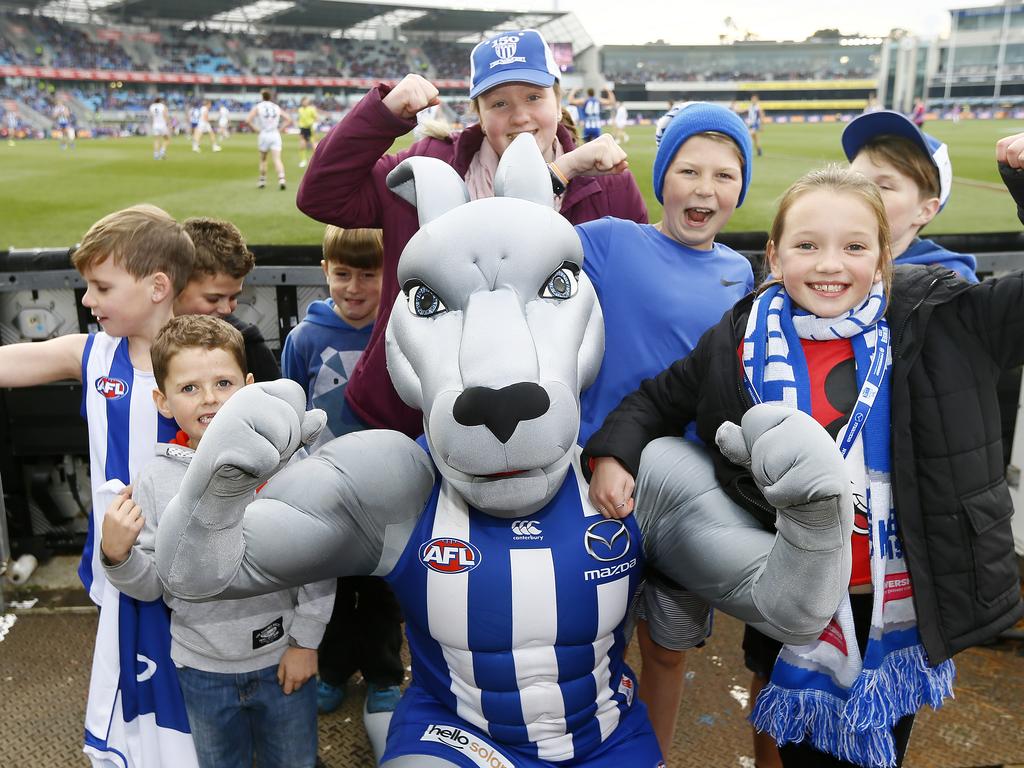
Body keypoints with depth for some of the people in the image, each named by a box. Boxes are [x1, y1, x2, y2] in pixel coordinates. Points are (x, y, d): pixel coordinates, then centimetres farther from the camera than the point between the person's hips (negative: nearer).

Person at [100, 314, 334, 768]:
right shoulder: (155, 481, -10)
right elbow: (152, 585, -4)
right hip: (202, 668, 1)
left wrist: (306, 641, -5)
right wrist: (117, 556, -23)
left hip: (283, 659, -1)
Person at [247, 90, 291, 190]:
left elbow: (248, 120, -11)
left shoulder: (257, 107, 0)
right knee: (277, 159, -7)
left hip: (264, 135, -1)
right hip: (275, 135, 1)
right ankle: (281, 179, -26)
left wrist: (255, 128, 1)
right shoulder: (276, 107, 9)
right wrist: (280, 128, 9)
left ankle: (262, 181, 22)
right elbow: (289, 120, 9)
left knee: (263, 159, 15)